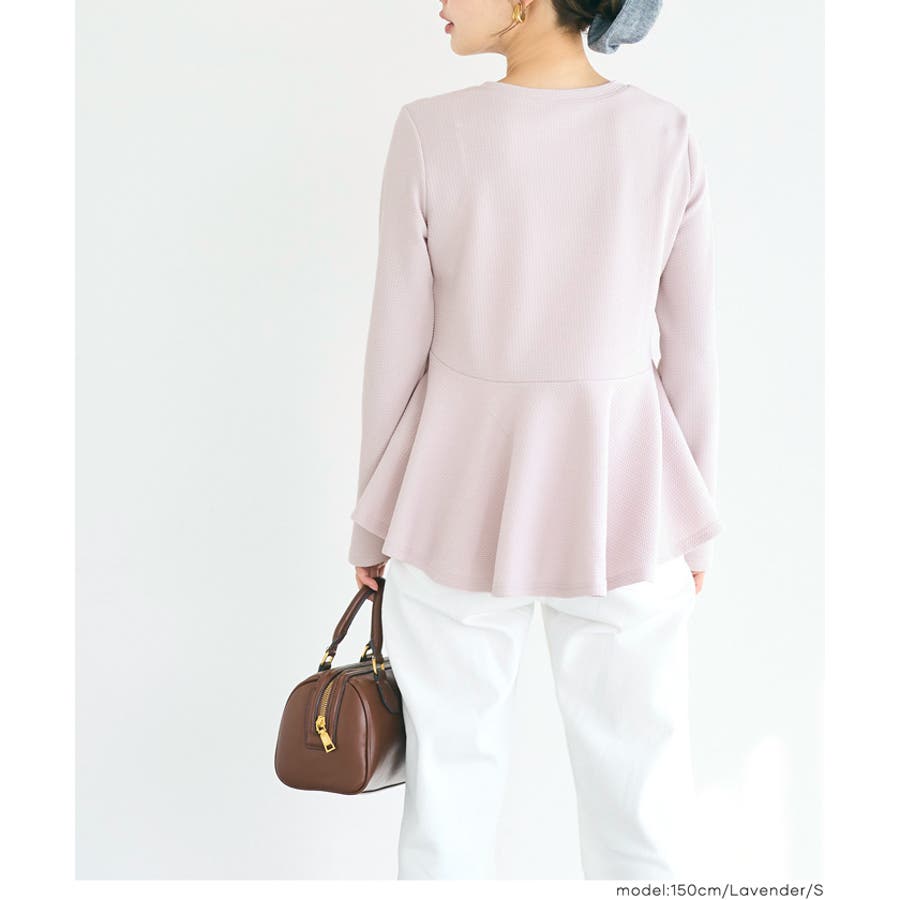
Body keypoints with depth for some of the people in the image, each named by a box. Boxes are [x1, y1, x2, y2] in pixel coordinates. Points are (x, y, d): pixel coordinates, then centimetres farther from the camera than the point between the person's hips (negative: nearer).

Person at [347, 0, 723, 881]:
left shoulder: (430, 133, -13)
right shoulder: (665, 136, -8)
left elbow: (398, 344, -8)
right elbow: (690, 352, -3)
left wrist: (374, 516, 6)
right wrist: (696, 525, 10)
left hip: (461, 492, 0)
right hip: (618, 498, 1)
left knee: (453, 772, 15)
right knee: (640, 774, 15)